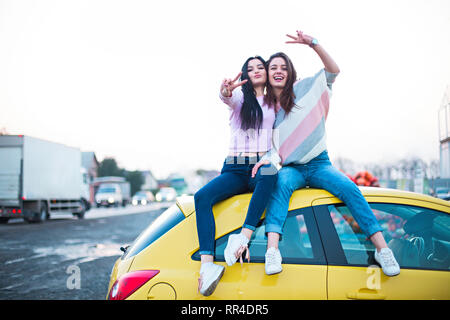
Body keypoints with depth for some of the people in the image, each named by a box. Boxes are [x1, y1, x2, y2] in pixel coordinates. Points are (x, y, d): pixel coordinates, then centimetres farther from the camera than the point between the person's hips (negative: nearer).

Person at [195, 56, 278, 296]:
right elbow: (227, 97, -12)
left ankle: (243, 237, -44)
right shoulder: (240, 98, 13)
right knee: (202, 196, -28)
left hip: (263, 167, 0)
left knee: (269, 174, -38)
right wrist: (226, 91, -36)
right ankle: (207, 265, -40)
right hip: (235, 169, 0)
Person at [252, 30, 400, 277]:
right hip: (290, 168, 0)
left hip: (318, 164, 0)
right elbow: (271, 144, 7)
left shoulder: (304, 90, 7)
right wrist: (268, 159, -16)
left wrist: (313, 44, -13)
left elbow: (333, 71, -2)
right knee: (280, 182, -35)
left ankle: (382, 248, -26)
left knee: (348, 187, -27)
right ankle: (272, 250, -48)